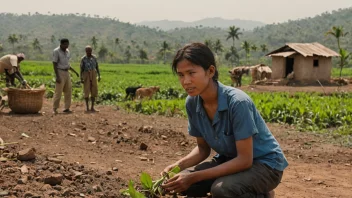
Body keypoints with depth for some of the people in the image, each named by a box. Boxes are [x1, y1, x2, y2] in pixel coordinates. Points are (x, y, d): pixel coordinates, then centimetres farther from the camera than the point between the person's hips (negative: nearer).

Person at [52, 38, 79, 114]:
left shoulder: (67, 51, 12)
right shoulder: (56, 51, -9)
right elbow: (54, 64, -13)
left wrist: (75, 71, 17)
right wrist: (57, 76, -19)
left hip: (67, 72, 7)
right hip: (60, 72, -7)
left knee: (68, 91, 6)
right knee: (58, 91, -7)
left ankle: (67, 108, 11)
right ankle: (55, 108, 0)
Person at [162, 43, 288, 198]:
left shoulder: (237, 102, -30)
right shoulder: (192, 103, -10)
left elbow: (245, 159, -27)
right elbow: (203, 148, 2)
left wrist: (195, 177, -30)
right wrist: (179, 165, -18)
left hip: (265, 164, -7)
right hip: (231, 160, 7)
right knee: (181, 182, -10)